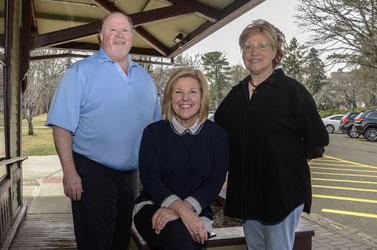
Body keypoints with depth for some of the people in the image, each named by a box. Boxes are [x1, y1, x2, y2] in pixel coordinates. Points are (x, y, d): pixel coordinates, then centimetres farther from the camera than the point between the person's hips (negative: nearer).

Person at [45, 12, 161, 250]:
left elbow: (155, 126, 16)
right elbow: (62, 125, -11)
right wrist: (69, 172, -17)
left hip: (131, 175, 5)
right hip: (93, 174, -5)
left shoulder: (144, 76, 11)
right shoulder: (80, 71, -5)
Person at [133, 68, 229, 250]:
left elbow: (215, 182, -6)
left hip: (196, 215, 2)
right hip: (152, 206, -1)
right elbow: (149, 179, -7)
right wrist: (181, 209, -25)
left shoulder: (217, 134, 2)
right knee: (177, 235, -32)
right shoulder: (153, 132, 1)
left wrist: (181, 210, -21)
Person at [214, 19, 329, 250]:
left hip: (282, 190, -5)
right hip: (246, 191, 5)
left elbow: (317, 141, -6)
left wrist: (291, 159, 2)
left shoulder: (292, 90, -8)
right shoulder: (236, 94, 7)